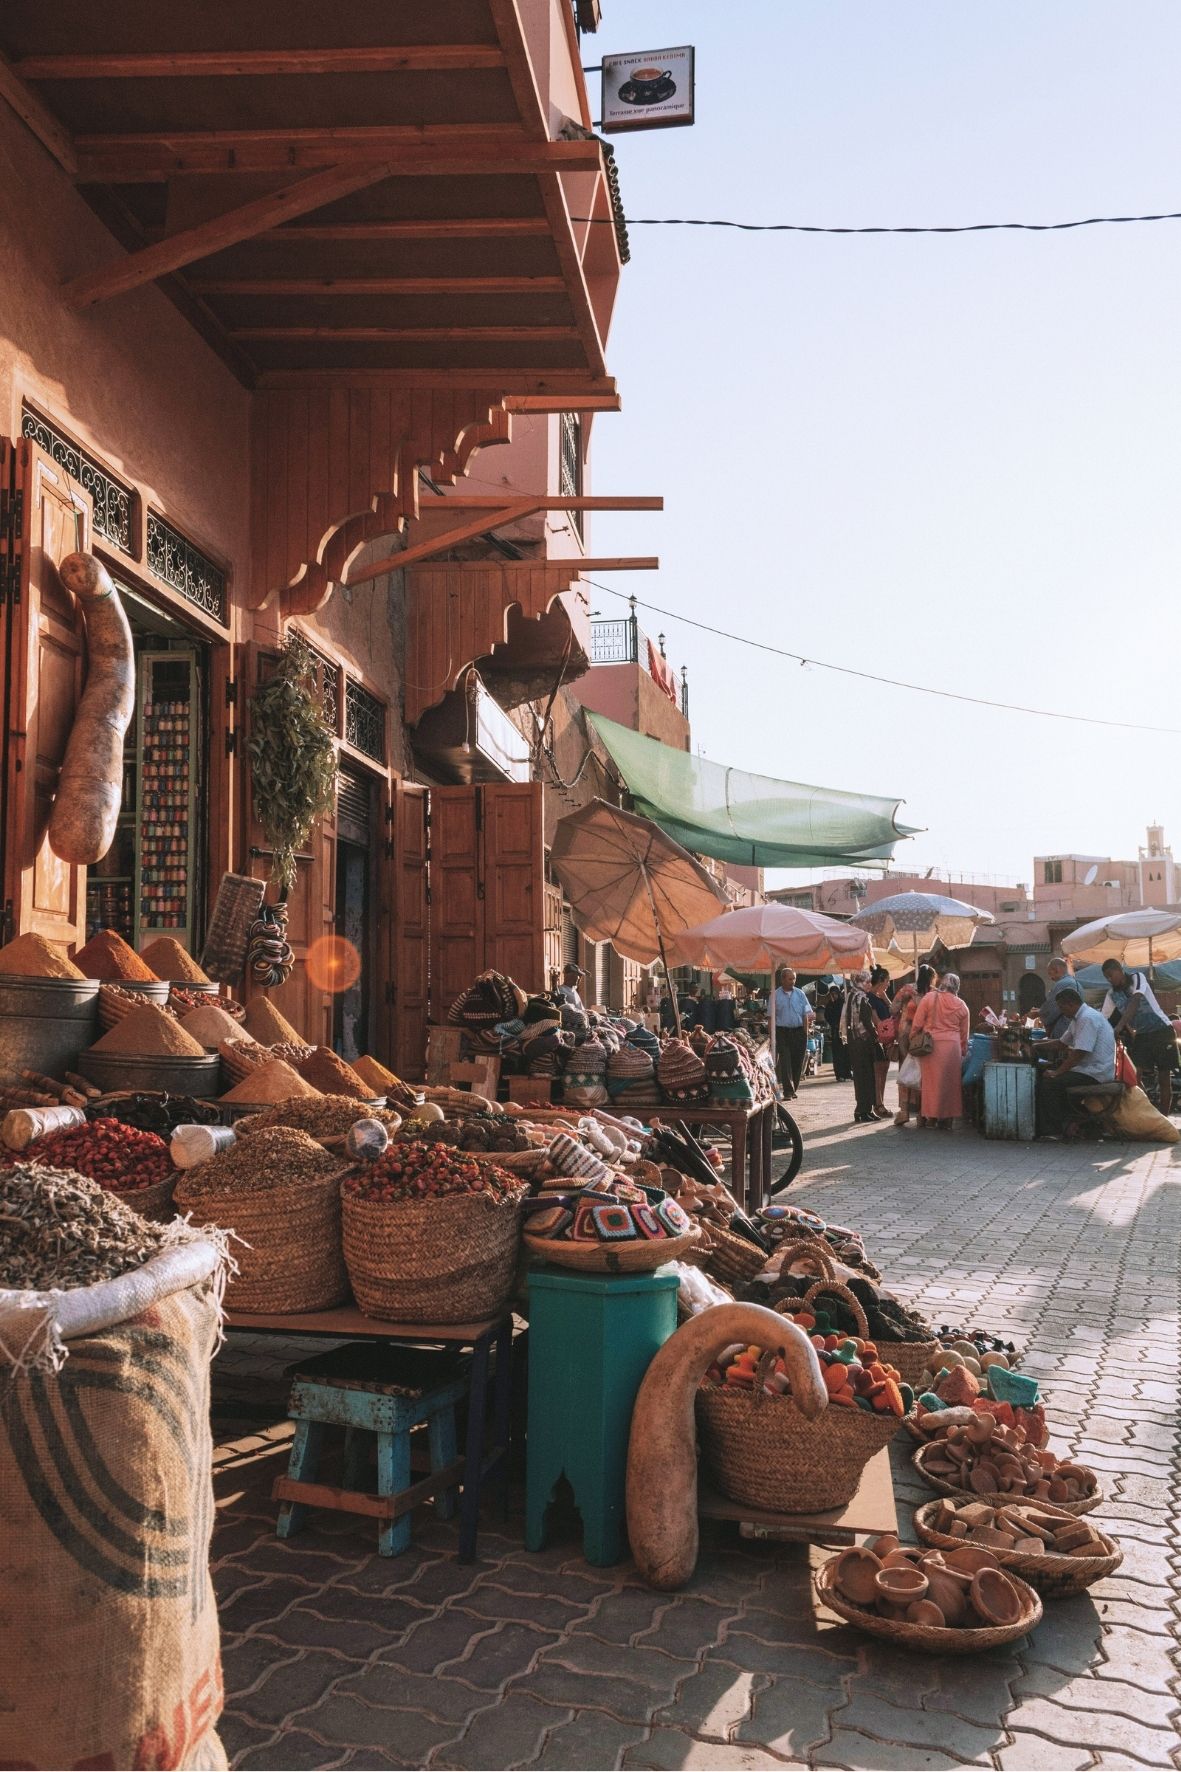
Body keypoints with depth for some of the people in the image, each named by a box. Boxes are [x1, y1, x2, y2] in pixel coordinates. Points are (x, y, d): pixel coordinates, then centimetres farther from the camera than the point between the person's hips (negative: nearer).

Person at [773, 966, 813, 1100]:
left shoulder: (799, 994, 6)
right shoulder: (776, 995, 1)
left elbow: (806, 1014, 7)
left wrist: (805, 1033, 0)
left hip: (799, 1031, 2)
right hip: (782, 1032, -2)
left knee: (798, 1062, 6)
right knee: (785, 1062, -8)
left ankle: (793, 1089, 21)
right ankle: (788, 1092, -8)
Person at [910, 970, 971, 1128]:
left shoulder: (929, 998, -1)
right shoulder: (961, 1005, 7)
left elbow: (917, 1024, -3)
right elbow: (964, 1033, 12)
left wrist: (912, 1042, 8)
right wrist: (963, 1052, 22)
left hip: (932, 1045, -2)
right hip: (953, 1047, 2)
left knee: (931, 1080, 5)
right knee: (950, 1081, 10)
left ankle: (930, 1117, 8)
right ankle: (947, 1118, 14)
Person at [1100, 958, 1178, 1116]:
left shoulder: (1138, 978, -11)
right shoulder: (1112, 993, 4)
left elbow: (1135, 1001, -27)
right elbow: (1102, 1019, 1)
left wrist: (1119, 1026, -39)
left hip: (1161, 1030, -4)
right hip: (1139, 1035, 4)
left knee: (1164, 1079, -1)